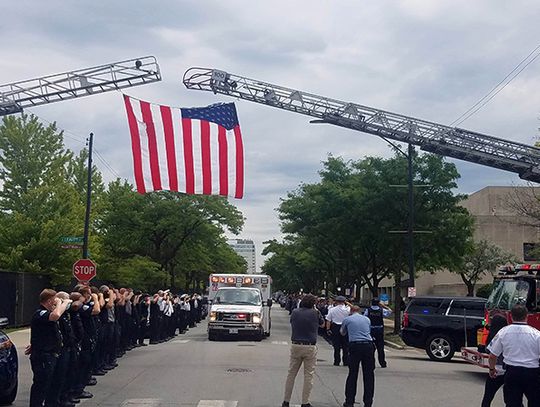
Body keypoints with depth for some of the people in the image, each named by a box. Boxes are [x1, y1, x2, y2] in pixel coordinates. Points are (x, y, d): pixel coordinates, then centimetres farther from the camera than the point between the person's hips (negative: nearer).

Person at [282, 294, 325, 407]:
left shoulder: (294, 312, 2)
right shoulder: (315, 313, -5)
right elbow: (322, 324, 13)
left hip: (295, 346, 3)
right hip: (310, 347, -3)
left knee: (291, 374, 12)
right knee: (308, 375, 6)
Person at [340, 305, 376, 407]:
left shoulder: (347, 319, 10)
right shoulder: (367, 319, 17)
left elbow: (342, 333, 25)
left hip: (355, 346, -2)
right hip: (368, 345, 2)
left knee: (352, 375, 6)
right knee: (369, 375, 6)